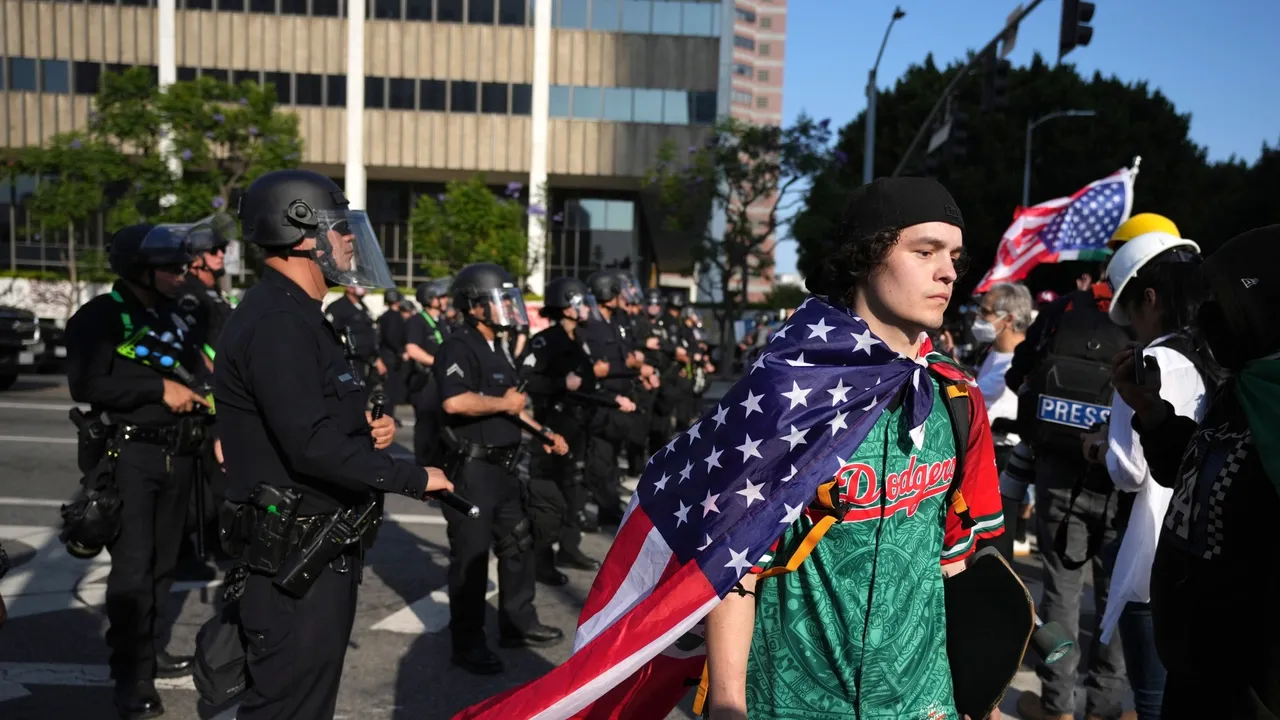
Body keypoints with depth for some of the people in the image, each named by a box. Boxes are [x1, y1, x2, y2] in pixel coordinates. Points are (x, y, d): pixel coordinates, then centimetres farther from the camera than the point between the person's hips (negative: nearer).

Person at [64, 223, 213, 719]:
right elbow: (85, 384, -19)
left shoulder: (177, 316, 13)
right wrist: (159, 390, -19)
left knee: (163, 562, 13)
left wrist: (212, 421, 2)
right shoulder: (100, 317, -7)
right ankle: (131, 676, 2)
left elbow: (200, 372, 19)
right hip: (130, 454, -6)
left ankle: (154, 652, 27)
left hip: (179, 454, 6)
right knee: (133, 568, -6)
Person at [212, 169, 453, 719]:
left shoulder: (300, 317, 15)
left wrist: (364, 427, 4)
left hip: (323, 549, 11)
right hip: (296, 558, -11)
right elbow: (313, 445, -27)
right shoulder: (276, 322, -20)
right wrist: (414, 478, -19)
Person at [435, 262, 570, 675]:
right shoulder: (459, 347, -16)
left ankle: (518, 625, 32)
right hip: (472, 468, -9)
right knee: (471, 556, 1)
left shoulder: (497, 348, 14)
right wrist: (503, 404, -19)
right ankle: (467, 644, 14)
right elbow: (454, 402, -34)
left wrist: (542, 433, 17)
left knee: (517, 545, 17)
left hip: (503, 465, 10)